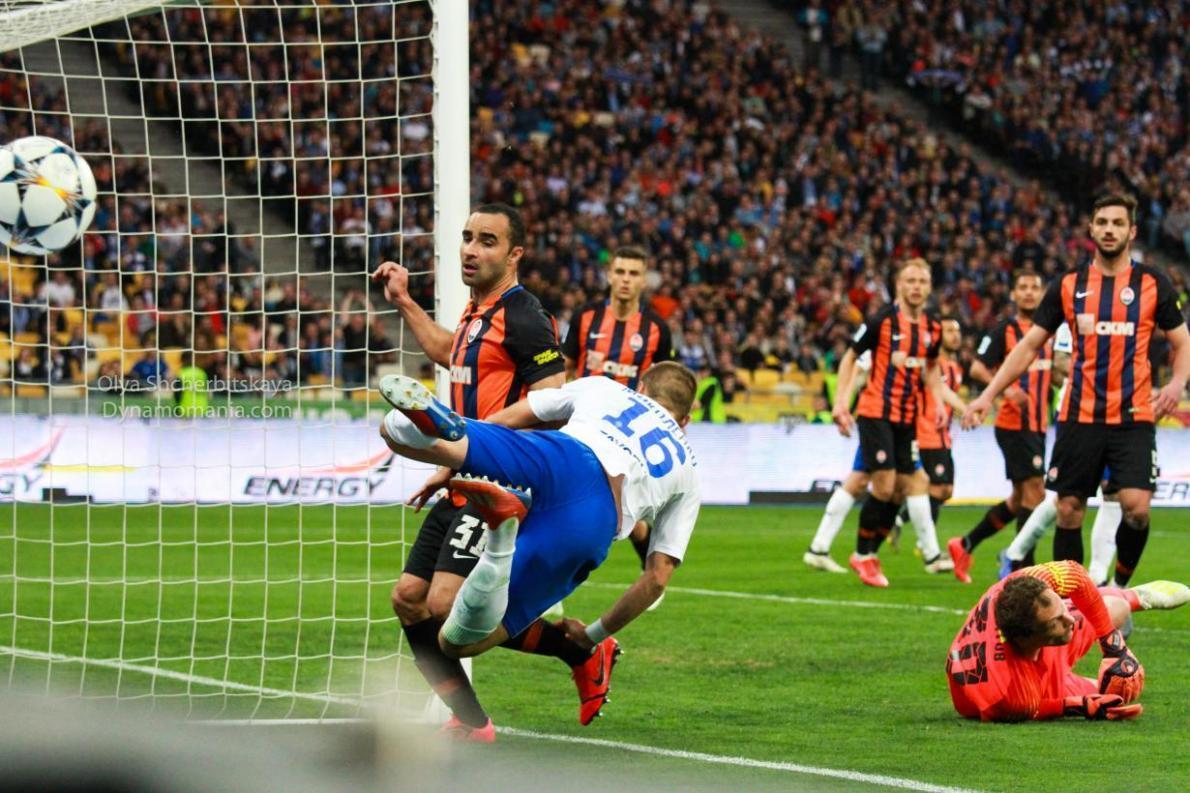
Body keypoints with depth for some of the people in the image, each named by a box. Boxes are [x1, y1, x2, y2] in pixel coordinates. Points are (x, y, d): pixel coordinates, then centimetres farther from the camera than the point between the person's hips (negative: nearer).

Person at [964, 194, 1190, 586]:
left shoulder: (1153, 284, 3)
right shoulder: (1068, 285, 7)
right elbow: (1029, 345, 11)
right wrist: (988, 395, 3)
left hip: (1134, 418, -2)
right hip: (1079, 417, 2)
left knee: (1136, 507, -15)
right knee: (1069, 510, 1)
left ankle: (1121, 588, 7)